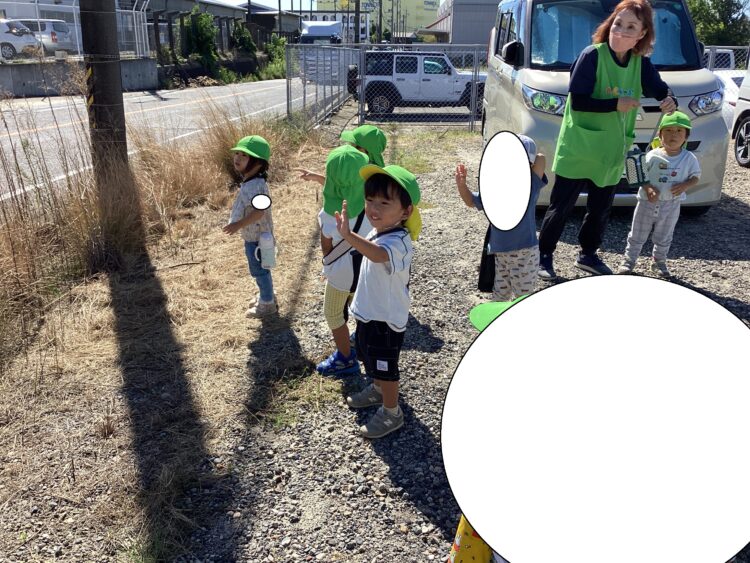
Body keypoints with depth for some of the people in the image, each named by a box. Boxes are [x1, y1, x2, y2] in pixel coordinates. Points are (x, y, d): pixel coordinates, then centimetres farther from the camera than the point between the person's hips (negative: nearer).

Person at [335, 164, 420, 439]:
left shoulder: (397, 242, -33)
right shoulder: (378, 231, -3)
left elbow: (379, 254, -57)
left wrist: (349, 236, -71)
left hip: (386, 319, -9)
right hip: (369, 312, 9)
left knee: (385, 367, 9)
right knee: (372, 361, 29)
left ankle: (391, 413, 29)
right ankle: (378, 390, 53)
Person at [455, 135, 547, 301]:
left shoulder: (531, 185, -10)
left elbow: (540, 159, -20)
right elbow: (471, 201, 15)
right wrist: (461, 185, 0)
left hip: (525, 253, -4)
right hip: (500, 253, 4)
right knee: (499, 296, 19)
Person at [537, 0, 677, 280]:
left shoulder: (641, 63, 2)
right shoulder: (592, 55, -14)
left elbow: (660, 91, 4)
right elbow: (577, 102, -19)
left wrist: (670, 102, -20)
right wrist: (616, 104, -24)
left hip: (611, 154, 6)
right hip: (578, 151, -5)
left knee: (600, 211, 16)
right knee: (560, 208, 2)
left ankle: (588, 255, 35)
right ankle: (543, 256, 18)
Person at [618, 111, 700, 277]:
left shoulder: (689, 159, -6)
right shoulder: (652, 156, -11)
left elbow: (695, 176, 2)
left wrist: (685, 185, -18)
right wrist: (649, 189, -24)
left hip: (671, 205, 1)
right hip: (647, 202, -1)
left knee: (663, 238, 16)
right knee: (637, 235, 9)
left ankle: (659, 261, 34)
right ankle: (629, 260, 23)